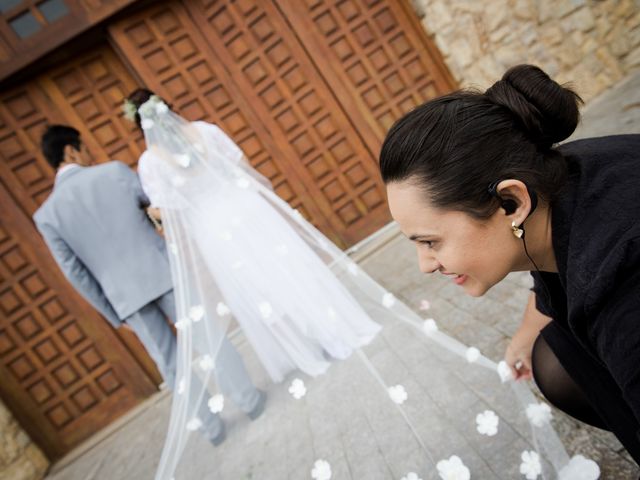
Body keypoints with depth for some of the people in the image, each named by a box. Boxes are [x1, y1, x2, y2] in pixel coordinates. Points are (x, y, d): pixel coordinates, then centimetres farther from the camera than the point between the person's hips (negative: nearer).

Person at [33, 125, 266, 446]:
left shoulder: (45, 215, 1)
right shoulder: (114, 171, -6)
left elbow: (75, 273, 2)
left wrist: (113, 314, 10)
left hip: (125, 295, 2)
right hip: (162, 273, -2)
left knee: (169, 363, 15)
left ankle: (211, 426, 28)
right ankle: (248, 398, 25)